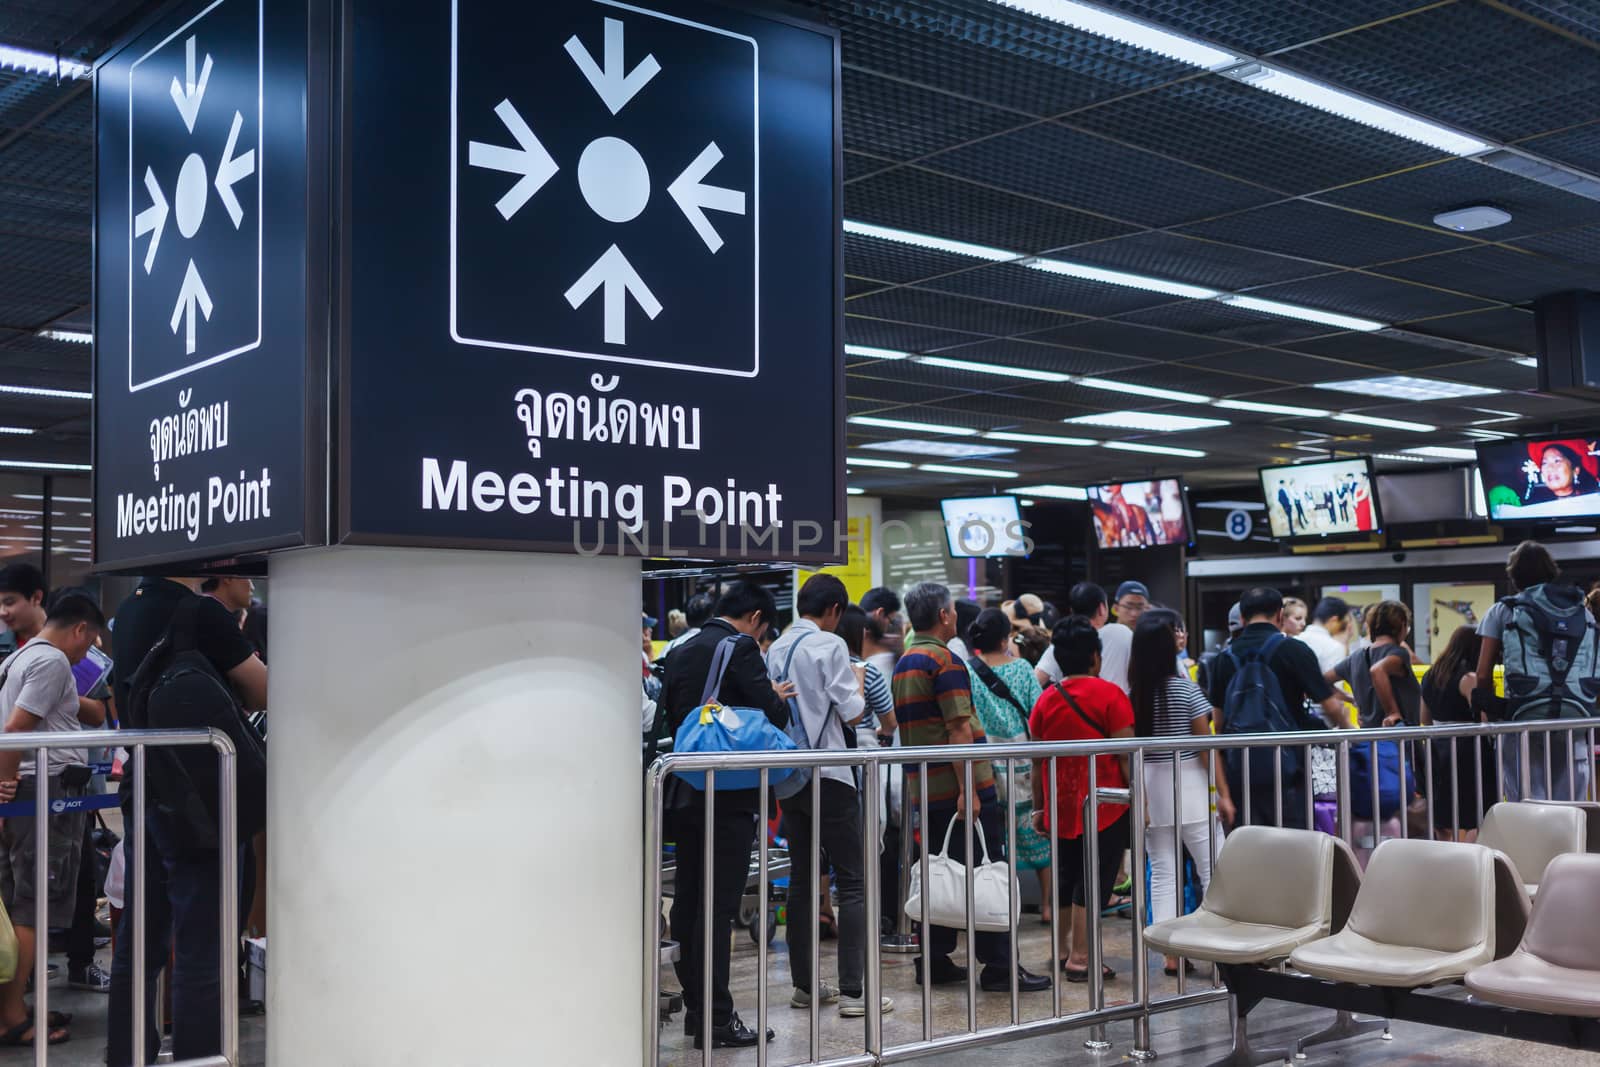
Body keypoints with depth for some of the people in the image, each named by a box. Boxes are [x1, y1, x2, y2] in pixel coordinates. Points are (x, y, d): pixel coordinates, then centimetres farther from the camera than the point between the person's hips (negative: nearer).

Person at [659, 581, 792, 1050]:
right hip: (728, 795, -8)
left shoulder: (680, 652, 11)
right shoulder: (741, 648, -12)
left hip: (684, 791, 8)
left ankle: (695, 1006, 21)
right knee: (719, 906, -5)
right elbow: (772, 714, -16)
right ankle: (715, 1019, -2)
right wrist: (778, 697, 7)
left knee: (687, 901, 12)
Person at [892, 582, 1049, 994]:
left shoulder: (903, 664, 15)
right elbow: (959, 730, -19)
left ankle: (934, 962, 16)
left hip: (925, 788, 9)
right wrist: (969, 790, -21)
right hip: (961, 787, -9)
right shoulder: (944, 661, -13)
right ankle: (998, 966, -2)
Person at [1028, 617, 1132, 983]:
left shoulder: (1046, 699, 4)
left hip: (1061, 807, 5)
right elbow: (1126, 756, -12)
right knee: (1093, 883, 0)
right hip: (1104, 807, -5)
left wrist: (1039, 807, 15)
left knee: (1066, 880, 17)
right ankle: (1079, 958, 1)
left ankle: (1061, 949, 24)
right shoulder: (1109, 695, -8)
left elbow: (1037, 761, 7)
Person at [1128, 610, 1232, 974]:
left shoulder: (1131, 694, 1)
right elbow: (1207, 745, -8)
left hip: (1150, 788, 4)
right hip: (1189, 785, -4)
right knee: (1213, 870, 3)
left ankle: (1171, 953, 10)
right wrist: (1223, 792, -3)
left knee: (1162, 874, 8)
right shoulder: (1185, 688, -9)